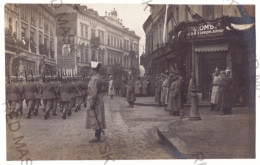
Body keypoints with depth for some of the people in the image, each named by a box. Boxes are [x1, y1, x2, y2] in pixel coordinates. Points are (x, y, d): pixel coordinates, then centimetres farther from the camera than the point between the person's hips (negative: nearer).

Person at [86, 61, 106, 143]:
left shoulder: (95, 79, -18)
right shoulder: (98, 77, 12)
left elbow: (94, 93, -22)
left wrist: (92, 103, -21)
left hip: (95, 102, -10)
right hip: (98, 102, 10)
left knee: (95, 120, -5)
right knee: (97, 120, 14)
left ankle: (97, 138, 1)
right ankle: (98, 136, 22)